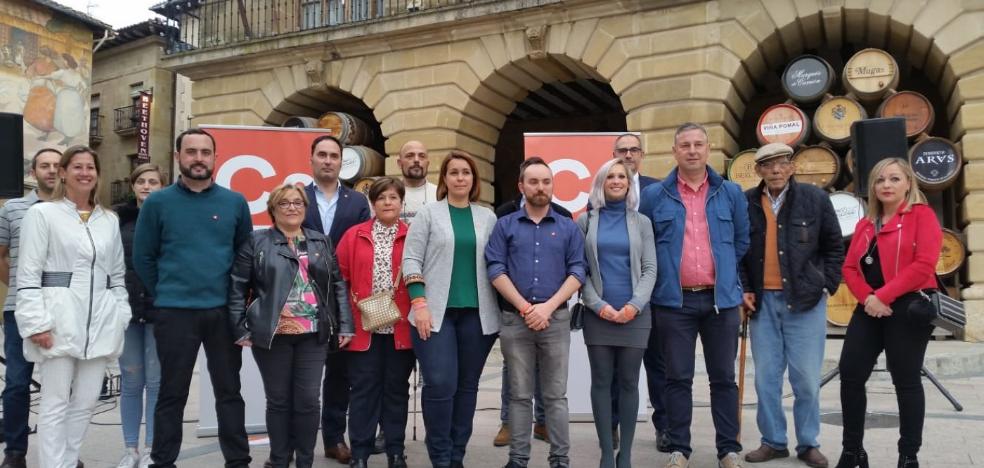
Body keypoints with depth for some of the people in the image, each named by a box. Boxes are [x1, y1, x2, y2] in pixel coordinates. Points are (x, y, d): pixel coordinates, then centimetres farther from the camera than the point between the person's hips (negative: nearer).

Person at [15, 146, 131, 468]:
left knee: (86, 401, 9)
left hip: (99, 321, 4)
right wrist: (36, 322, -12)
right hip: (59, 319, -4)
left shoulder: (110, 220, 14)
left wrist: (120, 319, 8)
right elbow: (28, 273, -4)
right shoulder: (42, 213, 2)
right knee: (56, 402, -1)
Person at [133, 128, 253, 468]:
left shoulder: (234, 202, 4)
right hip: (174, 313, -1)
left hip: (224, 311, 2)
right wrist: (164, 295, 7)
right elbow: (142, 258, 4)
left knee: (229, 391, 9)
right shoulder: (157, 203, 0)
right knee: (172, 393, 8)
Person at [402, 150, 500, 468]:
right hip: (437, 311, -3)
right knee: (440, 384, -8)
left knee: (467, 386, 8)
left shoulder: (488, 217, 10)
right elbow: (411, 259, -2)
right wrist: (419, 303, -11)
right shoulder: (428, 213, 3)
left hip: (476, 313, 3)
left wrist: (500, 309, 4)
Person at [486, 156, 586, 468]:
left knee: (556, 395, 6)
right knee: (520, 395, 7)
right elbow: (496, 270, -2)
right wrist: (525, 307, -11)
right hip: (514, 319, 0)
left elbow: (577, 272, 1)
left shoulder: (568, 228, 8)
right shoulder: (505, 226, 7)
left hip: (557, 319, 0)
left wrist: (548, 306, -12)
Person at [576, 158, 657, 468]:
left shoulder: (641, 222, 8)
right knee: (601, 382, 2)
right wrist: (598, 305, -10)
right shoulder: (585, 222, 6)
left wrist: (635, 305, -11)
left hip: (635, 314, 1)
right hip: (598, 314, 0)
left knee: (629, 383, 5)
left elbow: (650, 269, 3)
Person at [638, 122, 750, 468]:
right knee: (678, 378, 5)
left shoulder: (731, 193, 6)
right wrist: (664, 275, 8)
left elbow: (742, 241, 13)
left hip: (721, 299, 1)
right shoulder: (654, 196, 1)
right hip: (674, 300, -1)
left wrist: (724, 273, 13)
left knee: (723, 377, 9)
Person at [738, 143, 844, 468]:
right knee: (766, 377, 7)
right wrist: (744, 289, 2)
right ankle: (773, 441, 20)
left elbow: (834, 247, 7)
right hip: (762, 301, 2)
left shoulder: (815, 199, 1)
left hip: (805, 301, -1)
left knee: (806, 378, 3)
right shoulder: (746, 203, 3)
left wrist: (827, 286, 0)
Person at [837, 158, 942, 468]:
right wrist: (867, 298, -11)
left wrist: (883, 295, -18)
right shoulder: (865, 224, 16)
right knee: (850, 375, 2)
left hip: (909, 308, -6)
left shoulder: (922, 215, -2)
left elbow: (924, 264, -15)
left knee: (906, 381, 1)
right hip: (870, 309, 6)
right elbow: (850, 267, 8)